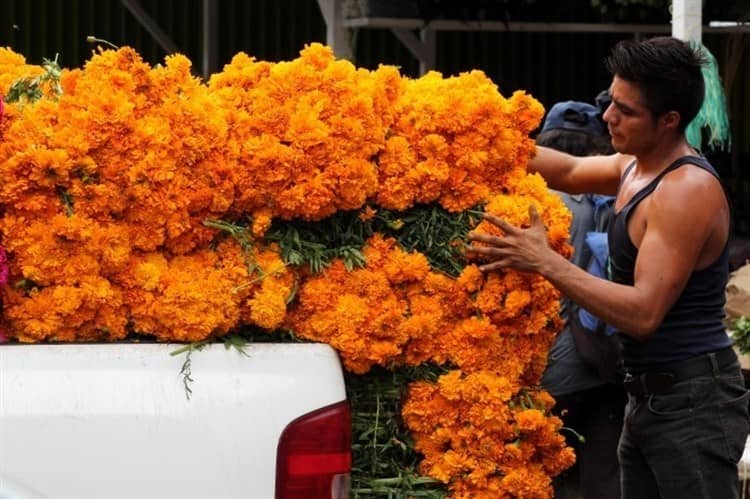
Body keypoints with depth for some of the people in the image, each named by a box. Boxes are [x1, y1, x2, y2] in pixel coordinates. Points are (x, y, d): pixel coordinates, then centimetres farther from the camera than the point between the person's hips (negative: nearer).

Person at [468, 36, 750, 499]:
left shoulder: (688, 190, -20)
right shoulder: (635, 166, 9)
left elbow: (643, 313, -26)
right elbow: (570, 171, 28)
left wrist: (545, 261, -24)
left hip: (693, 403, -10)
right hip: (649, 399, 10)